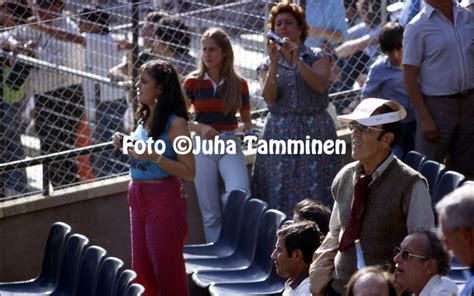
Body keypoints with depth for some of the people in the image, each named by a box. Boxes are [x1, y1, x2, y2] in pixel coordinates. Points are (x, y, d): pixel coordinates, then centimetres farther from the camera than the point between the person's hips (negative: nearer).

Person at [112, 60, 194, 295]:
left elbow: (188, 172, -17)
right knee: (141, 270, 13)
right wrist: (126, 147, 6)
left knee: (167, 270, -1)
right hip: (138, 197, 8)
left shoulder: (174, 122, -13)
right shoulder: (144, 118, 9)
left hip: (163, 197, -8)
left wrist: (153, 156, -24)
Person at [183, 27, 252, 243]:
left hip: (230, 145, 0)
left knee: (240, 193, -27)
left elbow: (246, 120, 12)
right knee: (210, 213, 0)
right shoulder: (193, 82, 0)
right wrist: (200, 127, -16)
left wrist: (245, 128, -10)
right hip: (203, 146, 0)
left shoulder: (238, 84, 3)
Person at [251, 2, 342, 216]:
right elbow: (269, 97, -5)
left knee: (314, 190, -7)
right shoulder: (269, 63, 11)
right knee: (280, 191, -5)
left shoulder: (317, 58, 5)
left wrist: (297, 60, -23)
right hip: (280, 132, 2)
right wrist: (274, 63, -15)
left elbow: (320, 85, -14)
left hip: (313, 130, -2)